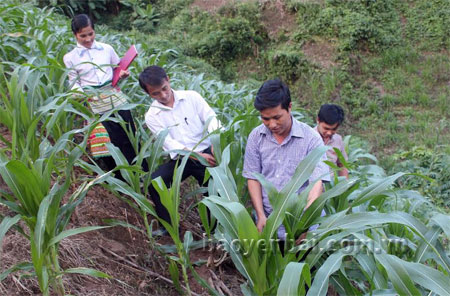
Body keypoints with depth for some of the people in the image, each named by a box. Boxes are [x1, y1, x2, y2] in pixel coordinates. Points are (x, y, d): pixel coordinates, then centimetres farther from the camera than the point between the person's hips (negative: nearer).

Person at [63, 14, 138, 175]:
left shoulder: (106, 49, 6)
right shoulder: (70, 58, 4)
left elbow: (119, 68, 16)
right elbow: (74, 83, 7)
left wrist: (123, 74, -6)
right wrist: (81, 93, -14)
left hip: (115, 96, 1)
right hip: (94, 103, -1)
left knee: (129, 135, 2)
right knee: (108, 142, 0)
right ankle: (121, 179, 16)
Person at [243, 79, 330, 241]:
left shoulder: (311, 138, -8)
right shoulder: (256, 136, 2)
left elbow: (317, 183, -14)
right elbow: (253, 178, 4)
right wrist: (261, 216, -5)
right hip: (266, 220, 2)